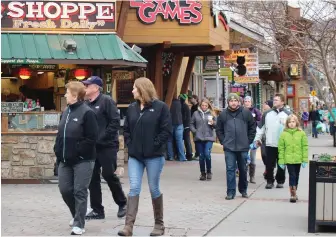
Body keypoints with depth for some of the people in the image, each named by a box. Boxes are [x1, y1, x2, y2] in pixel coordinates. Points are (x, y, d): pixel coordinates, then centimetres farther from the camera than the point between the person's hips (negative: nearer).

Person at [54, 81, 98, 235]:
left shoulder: (87, 113, -12)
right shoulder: (66, 112, 13)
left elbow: (91, 138, -17)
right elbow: (60, 134, 19)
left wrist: (77, 151, -19)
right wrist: (58, 150, 7)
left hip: (82, 160, -8)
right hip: (65, 160, 8)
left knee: (80, 192, -2)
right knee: (65, 189, 10)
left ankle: (79, 224, 6)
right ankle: (77, 215, 32)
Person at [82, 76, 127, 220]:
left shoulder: (106, 101, -8)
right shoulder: (87, 104, 13)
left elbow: (115, 122, -15)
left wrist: (101, 138, -17)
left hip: (107, 146, -7)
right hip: (91, 147, 7)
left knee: (109, 175, -5)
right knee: (93, 178, 5)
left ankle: (122, 204, 15)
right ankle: (97, 210, 12)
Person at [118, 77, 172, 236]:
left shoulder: (160, 107, -6)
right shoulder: (132, 108, 9)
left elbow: (167, 130, -9)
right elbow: (126, 129, 15)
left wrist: (155, 145, -13)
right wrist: (130, 144, 2)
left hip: (154, 156, -4)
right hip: (135, 156, 4)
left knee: (154, 189, 5)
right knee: (134, 188, -5)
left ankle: (159, 224, 20)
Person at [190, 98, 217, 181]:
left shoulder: (211, 114, 4)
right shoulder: (196, 114, 6)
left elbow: (216, 125, 7)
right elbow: (191, 124, 12)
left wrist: (213, 123, -14)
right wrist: (194, 131, -3)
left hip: (209, 137, -1)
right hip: (199, 138, 2)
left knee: (207, 154, -14)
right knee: (201, 156, 5)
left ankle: (209, 172, 5)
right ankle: (203, 173, 16)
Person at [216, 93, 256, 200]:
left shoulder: (246, 113, 1)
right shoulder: (223, 114, 3)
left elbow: (252, 127, 6)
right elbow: (218, 129, 11)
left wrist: (249, 141, 2)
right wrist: (223, 141, 2)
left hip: (243, 147, 0)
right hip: (229, 148, 0)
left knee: (243, 169, 11)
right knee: (230, 169, -2)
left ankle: (243, 190, 26)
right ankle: (230, 192, 2)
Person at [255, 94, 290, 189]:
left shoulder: (287, 114, 1)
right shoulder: (267, 114, 6)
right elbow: (261, 126, 10)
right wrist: (258, 138, 5)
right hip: (270, 144, 1)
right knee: (269, 164, 3)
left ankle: (280, 181, 20)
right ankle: (270, 181, 13)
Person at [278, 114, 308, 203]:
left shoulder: (301, 133, 0)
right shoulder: (284, 134, -2)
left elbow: (305, 147, 0)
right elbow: (281, 148, 0)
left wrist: (305, 160, -4)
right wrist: (281, 161, -2)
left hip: (298, 159, 2)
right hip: (289, 159, -2)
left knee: (296, 176, 13)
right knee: (292, 176, -7)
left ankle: (294, 193, 26)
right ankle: (293, 194, -7)